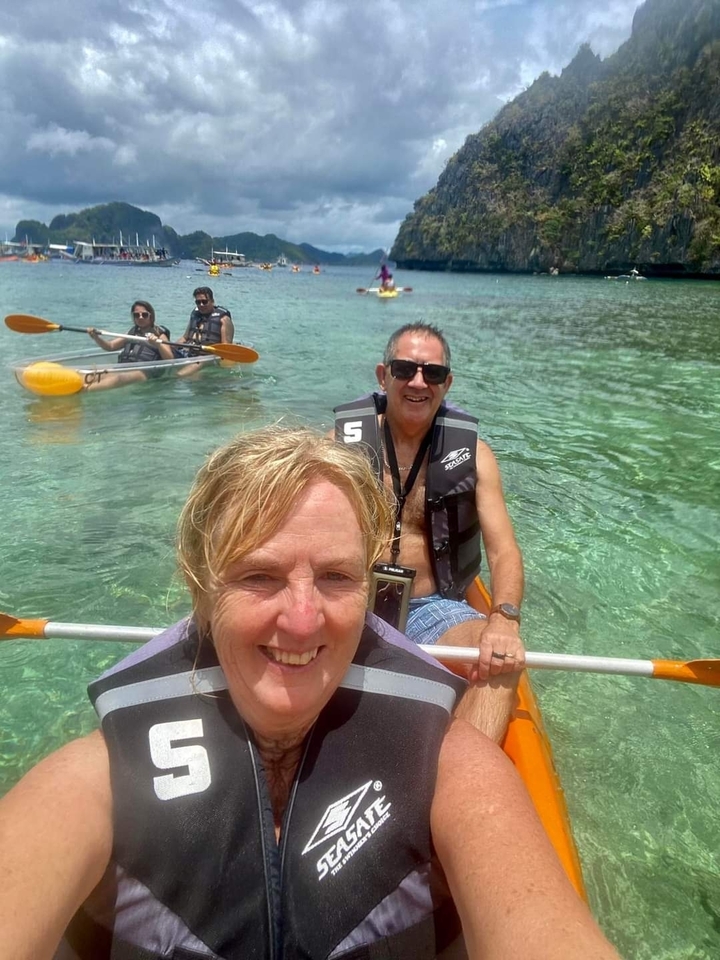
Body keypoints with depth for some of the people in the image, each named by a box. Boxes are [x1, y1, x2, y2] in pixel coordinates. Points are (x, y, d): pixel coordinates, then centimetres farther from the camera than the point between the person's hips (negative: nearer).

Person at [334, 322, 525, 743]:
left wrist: (504, 620, -28)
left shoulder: (472, 453, 1)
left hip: (434, 609, 1)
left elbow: (504, 551, -6)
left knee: (505, 658, -26)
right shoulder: (344, 441, 0)